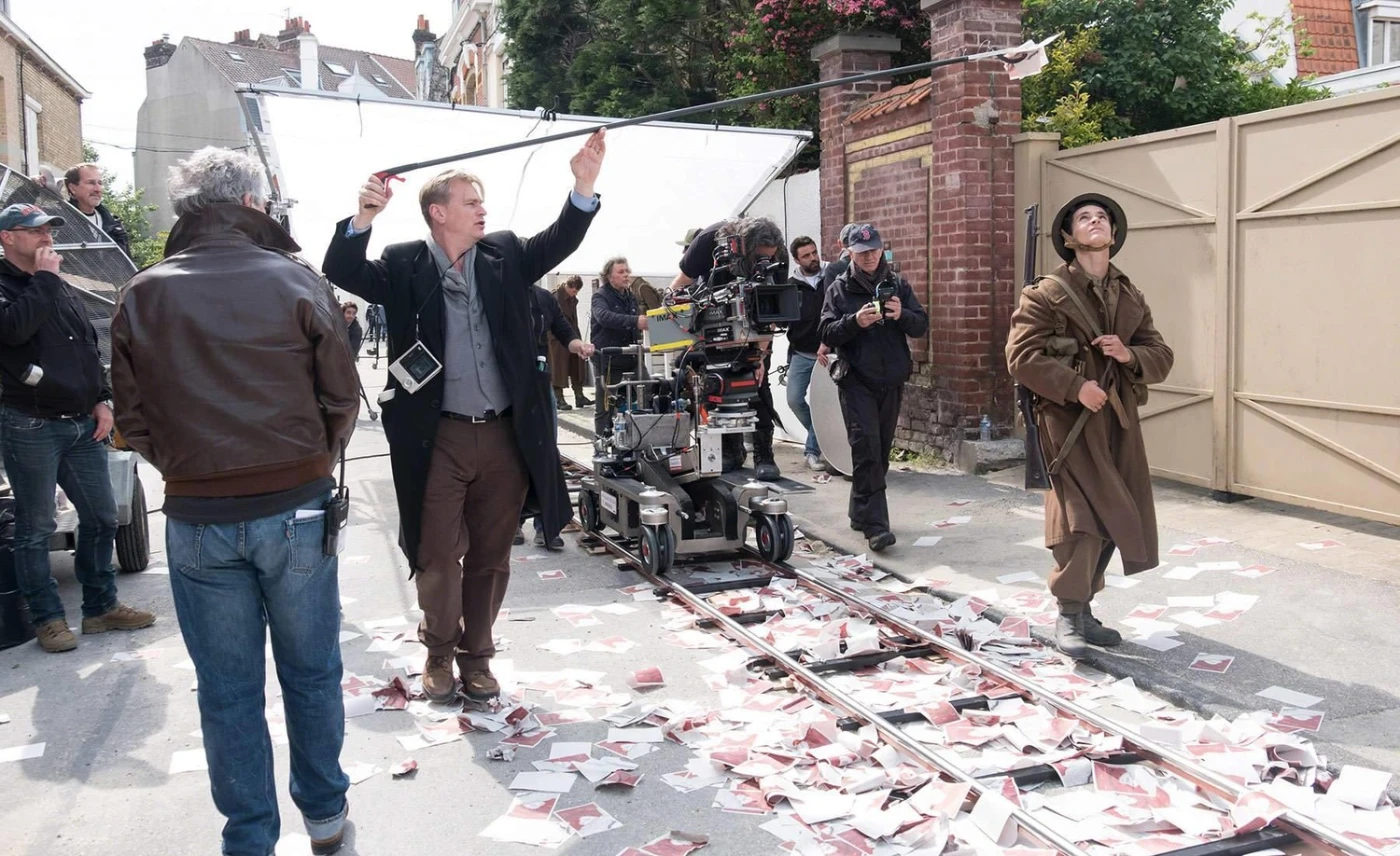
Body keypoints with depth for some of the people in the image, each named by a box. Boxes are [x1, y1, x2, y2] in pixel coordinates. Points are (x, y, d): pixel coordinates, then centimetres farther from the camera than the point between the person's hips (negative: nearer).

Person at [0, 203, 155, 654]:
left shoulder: (63, 290, 17)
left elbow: (91, 349, 20)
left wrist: (103, 400, 8)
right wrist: (44, 279, -15)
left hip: (82, 425, 7)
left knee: (101, 517, 9)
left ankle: (101, 607, 21)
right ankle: (47, 617, 12)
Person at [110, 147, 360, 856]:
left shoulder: (143, 295, -2)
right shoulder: (297, 280, -7)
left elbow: (132, 418, 2)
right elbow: (343, 397, -3)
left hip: (197, 519, 1)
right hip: (296, 507, -1)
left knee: (228, 689, 12)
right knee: (311, 672, 16)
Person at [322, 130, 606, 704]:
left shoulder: (506, 255, 7)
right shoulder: (404, 265, -1)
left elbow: (560, 241, -3)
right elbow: (342, 273, -12)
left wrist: (584, 188, -19)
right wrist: (364, 216, -29)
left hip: (505, 437, 3)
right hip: (439, 439, -2)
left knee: (490, 558, 12)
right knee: (438, 558, 5)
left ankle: (476, 656, 29)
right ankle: (439, 652, 28)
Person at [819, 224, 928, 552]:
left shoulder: (897, 284, 9)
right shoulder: (839, 288, 2)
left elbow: (921, 326, 4)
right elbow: (827, 333, -5)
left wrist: (902, 315, -17)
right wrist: (855, 321, -23)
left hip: (892, 380, 4)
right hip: (856, 381, -4)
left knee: (881, 450, 10)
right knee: (867, 448, -13)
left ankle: (860, 512, 25)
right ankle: (875, 524, -14)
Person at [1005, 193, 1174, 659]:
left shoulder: (1131, 297, 14)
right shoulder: (1047, 294, -4)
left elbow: (1161, 357, 13)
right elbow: (1021, 355, -11)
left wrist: (1129, 355, -9)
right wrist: (1076, 386, -18)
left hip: (1118, 423, 6)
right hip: (1069, 422, -6)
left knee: (1110, 521, 8)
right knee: (1081, 519, -12)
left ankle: (1084, 609, 23)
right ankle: (1069, 616, 3)